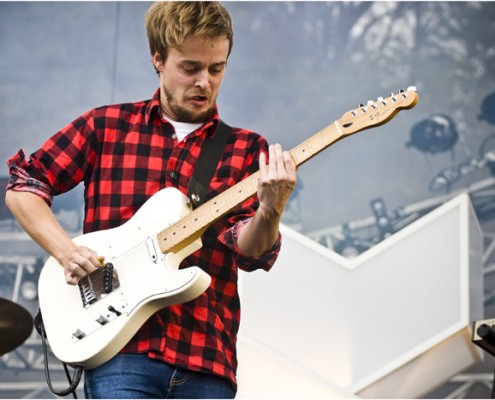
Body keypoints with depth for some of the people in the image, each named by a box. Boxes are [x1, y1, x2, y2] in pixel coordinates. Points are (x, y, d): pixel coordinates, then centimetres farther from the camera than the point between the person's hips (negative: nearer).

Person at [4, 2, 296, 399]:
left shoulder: (246, 150, 10)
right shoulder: (106, 126, 9)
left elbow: (249, 252, -2)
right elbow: (23, 185, 12)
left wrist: (269, 212, -24)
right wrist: (66, 252, -3)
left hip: (207, 358, 2)